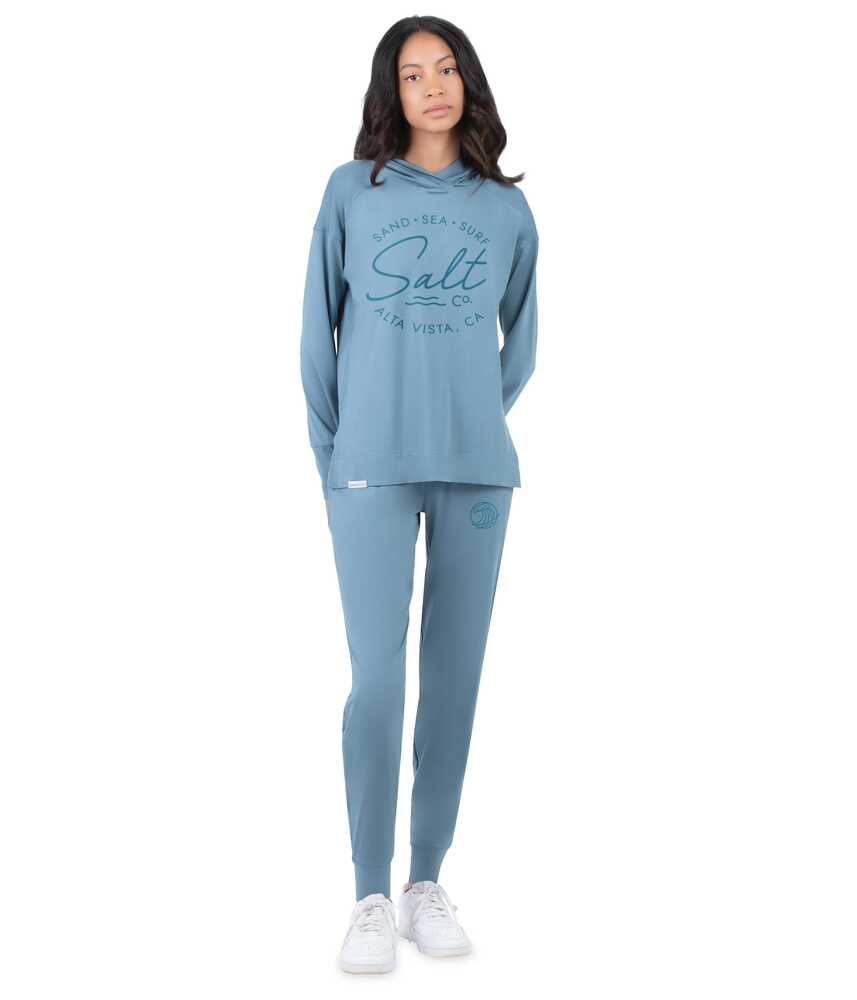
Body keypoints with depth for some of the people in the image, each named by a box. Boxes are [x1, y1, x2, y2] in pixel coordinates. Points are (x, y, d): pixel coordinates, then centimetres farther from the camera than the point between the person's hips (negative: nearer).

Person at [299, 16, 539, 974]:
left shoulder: (506, 207, 9)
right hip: (372, 473, -2)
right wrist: (331, 454, 5)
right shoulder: (352, 192, 4)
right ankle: (371, 896, 4)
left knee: (454, 676, 5)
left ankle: (429, 882, 16)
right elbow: (318, 331, 7)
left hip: (477, 473, 2)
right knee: (376, 679, -6)